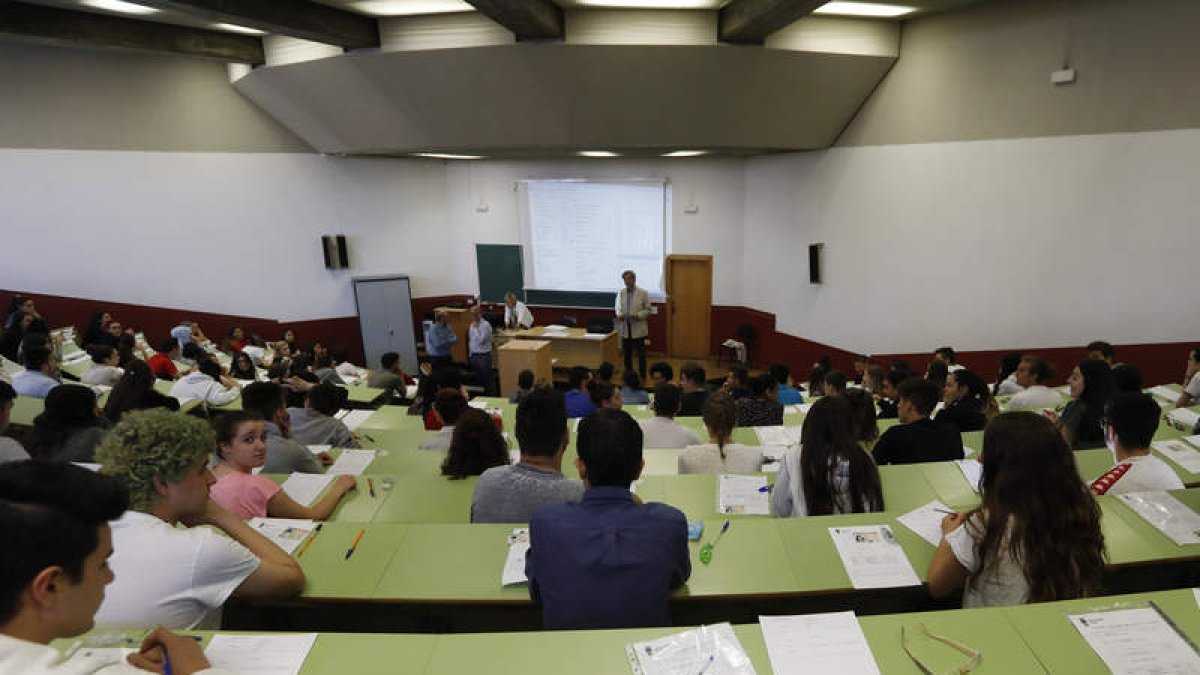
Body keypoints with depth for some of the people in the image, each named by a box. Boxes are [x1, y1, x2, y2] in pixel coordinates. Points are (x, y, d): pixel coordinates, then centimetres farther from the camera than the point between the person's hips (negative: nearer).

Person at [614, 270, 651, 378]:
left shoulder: (643, 293, -3)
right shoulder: (621, 293, 7)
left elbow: (648, 310, -2)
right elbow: (618, 308, 13)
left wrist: (638, 315, -19)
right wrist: (619, 315, -9)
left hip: (639, 329, -3)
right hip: (625, 329, 3)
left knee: (641, 354, 2)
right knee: (627, 355, 9)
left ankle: (642, 376, 12)